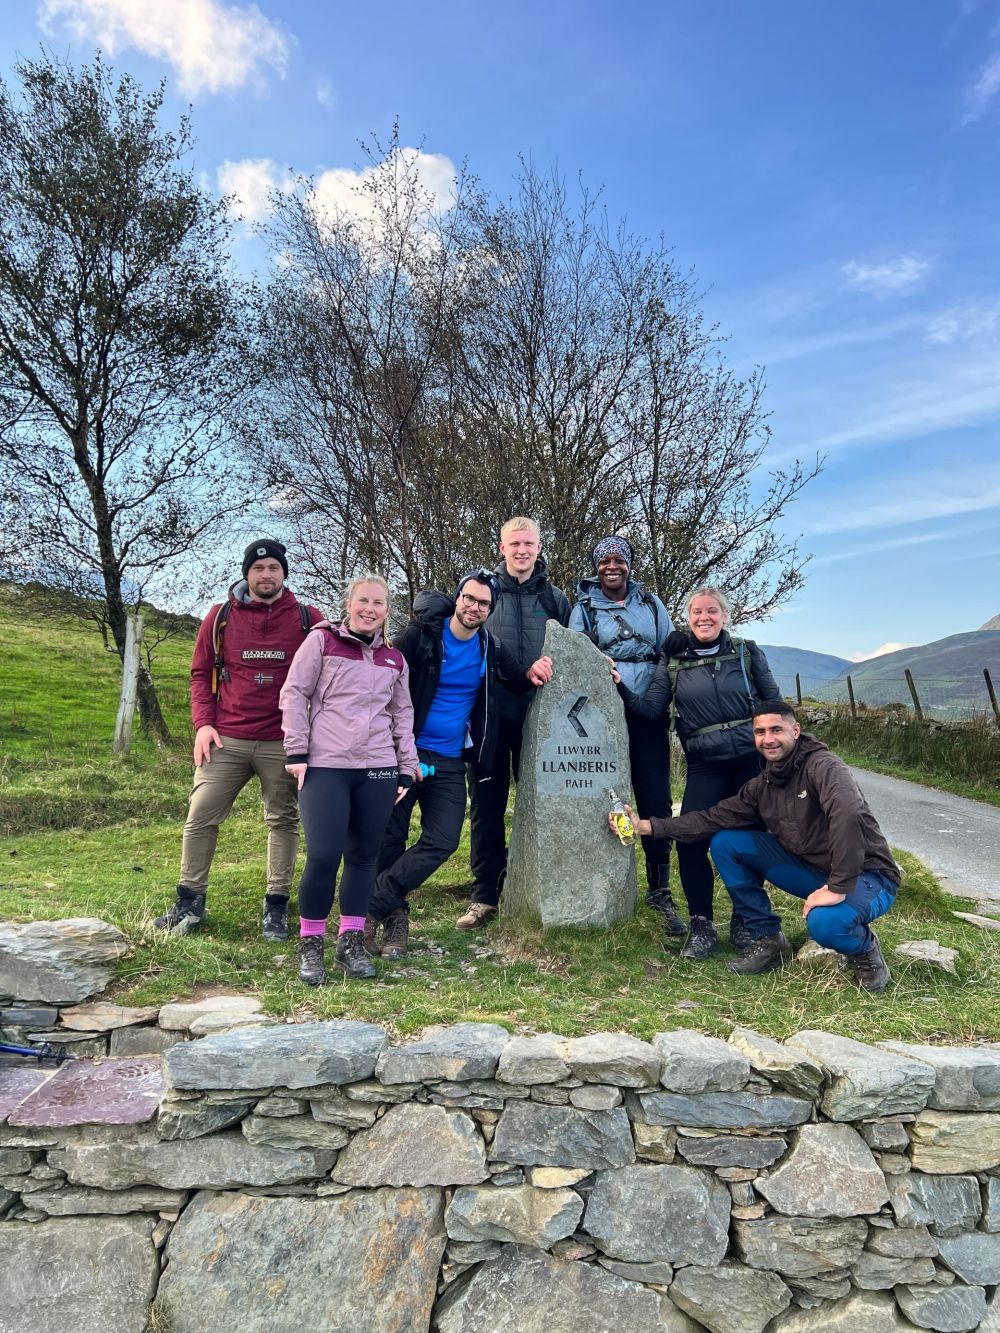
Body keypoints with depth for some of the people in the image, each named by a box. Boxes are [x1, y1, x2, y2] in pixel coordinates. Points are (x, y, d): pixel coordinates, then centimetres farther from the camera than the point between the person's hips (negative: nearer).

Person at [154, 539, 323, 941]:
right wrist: (203, 723, -1)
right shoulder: (220, 617, 6)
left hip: (282, 743, -1)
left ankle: (276, 907, 17)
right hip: (225, 740, 1)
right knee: (200, 816, 2)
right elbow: (201, 673, 10)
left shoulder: (308, 620, 2)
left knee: (283, 821, 6)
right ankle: (190, 901, 17)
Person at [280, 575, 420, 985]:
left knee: (364, 857, 7)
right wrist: (296, 752, -6)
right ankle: (310, 944, 11)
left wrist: (407, 766, 12)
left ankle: (351, 942, 21)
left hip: (378, 769, 4)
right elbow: (294, 693, 1)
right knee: (322, 855, -9)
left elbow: (402, 714, 19)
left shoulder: (394, 659, 16)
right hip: (325, 766, -4)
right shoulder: (322, 640, 4)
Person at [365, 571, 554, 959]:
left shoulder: (489, 649, 5)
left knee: (442, 842, -6)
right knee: (388, 839, 1)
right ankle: (394, 915, 20)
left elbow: (517, 679, 22)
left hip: (450, 764, 4)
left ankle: (370, 908, 3)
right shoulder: (421, 636, -8)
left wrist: (532, 672, -3)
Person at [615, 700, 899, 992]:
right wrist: (649, 826, -9)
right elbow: (714, 818, -2)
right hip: (811, 869, 7)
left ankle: (865, 948, -1)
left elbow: (848, 816, -40)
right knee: (725, 842, -4)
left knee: (824, 922, -39)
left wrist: (838, 888, -40)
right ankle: (768, 940, 6)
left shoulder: (823, 766, -22)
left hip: (865, 877, -6)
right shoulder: (761, 786, 1)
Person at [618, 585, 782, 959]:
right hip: (704, 768, 0)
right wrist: (621, 688, -14)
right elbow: (651, 708, 0)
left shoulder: (747, 652, 3)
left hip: (752, 762, 0)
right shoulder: (672, 659, 4)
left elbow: (775, 704, 9)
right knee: (689, 841, -13)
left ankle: (745, 919, 26)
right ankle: (701, 924, 6)